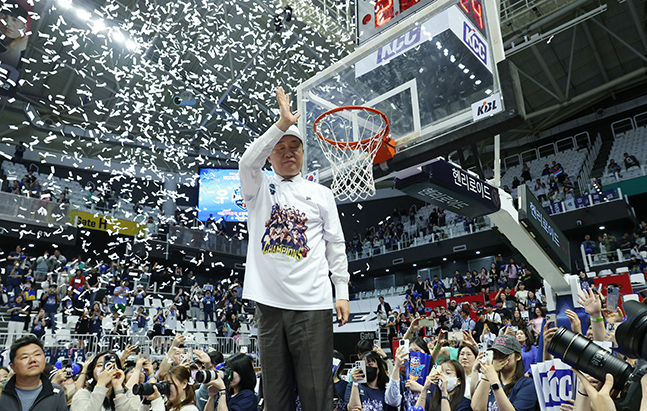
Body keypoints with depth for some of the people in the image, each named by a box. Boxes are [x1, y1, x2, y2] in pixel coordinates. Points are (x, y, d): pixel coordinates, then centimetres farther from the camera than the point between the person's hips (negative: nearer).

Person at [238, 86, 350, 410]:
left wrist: (342, 292, 3)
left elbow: (336, 246, 10)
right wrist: (282, 124, -17)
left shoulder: (321, 194, 12)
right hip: (269, 302, 1)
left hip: (313, 304, -1)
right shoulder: (259, 187, 12)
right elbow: (247, 162, -11)